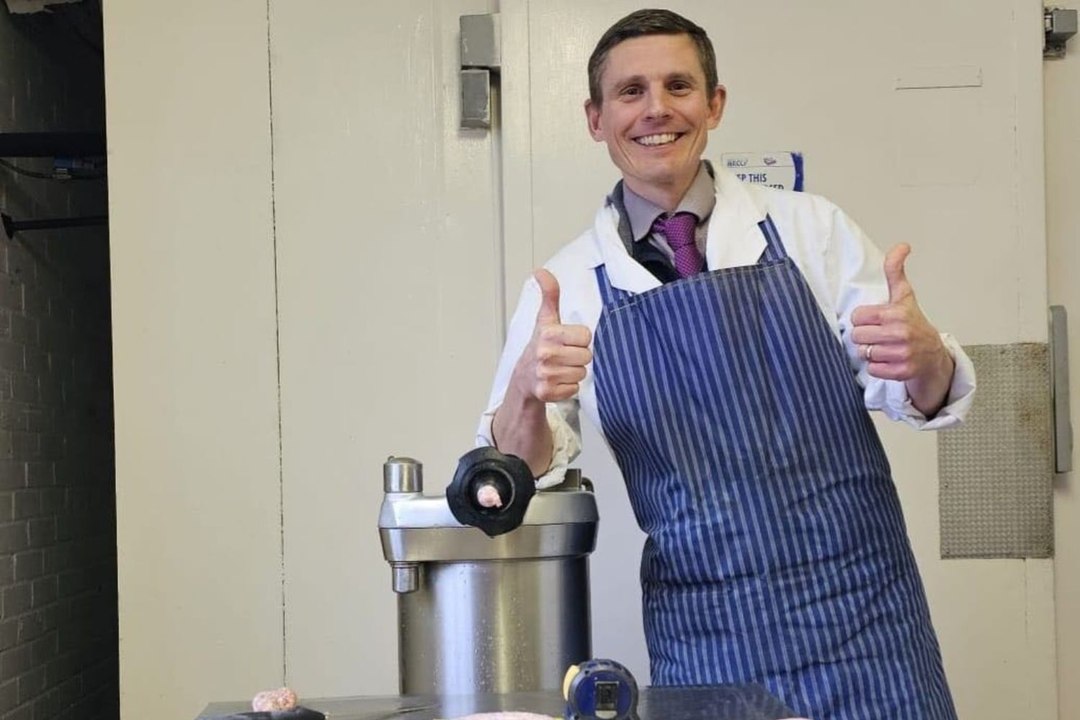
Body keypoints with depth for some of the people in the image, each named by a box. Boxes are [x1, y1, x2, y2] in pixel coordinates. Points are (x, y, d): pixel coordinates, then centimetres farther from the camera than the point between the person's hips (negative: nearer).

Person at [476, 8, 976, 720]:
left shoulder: (809, 228, 0)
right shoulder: (567, 284, 0)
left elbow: (925, 397, 1)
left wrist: (924, 355, -23)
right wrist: (527, 393, -27)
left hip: (859, 608, 1)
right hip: (704, 638, 0)